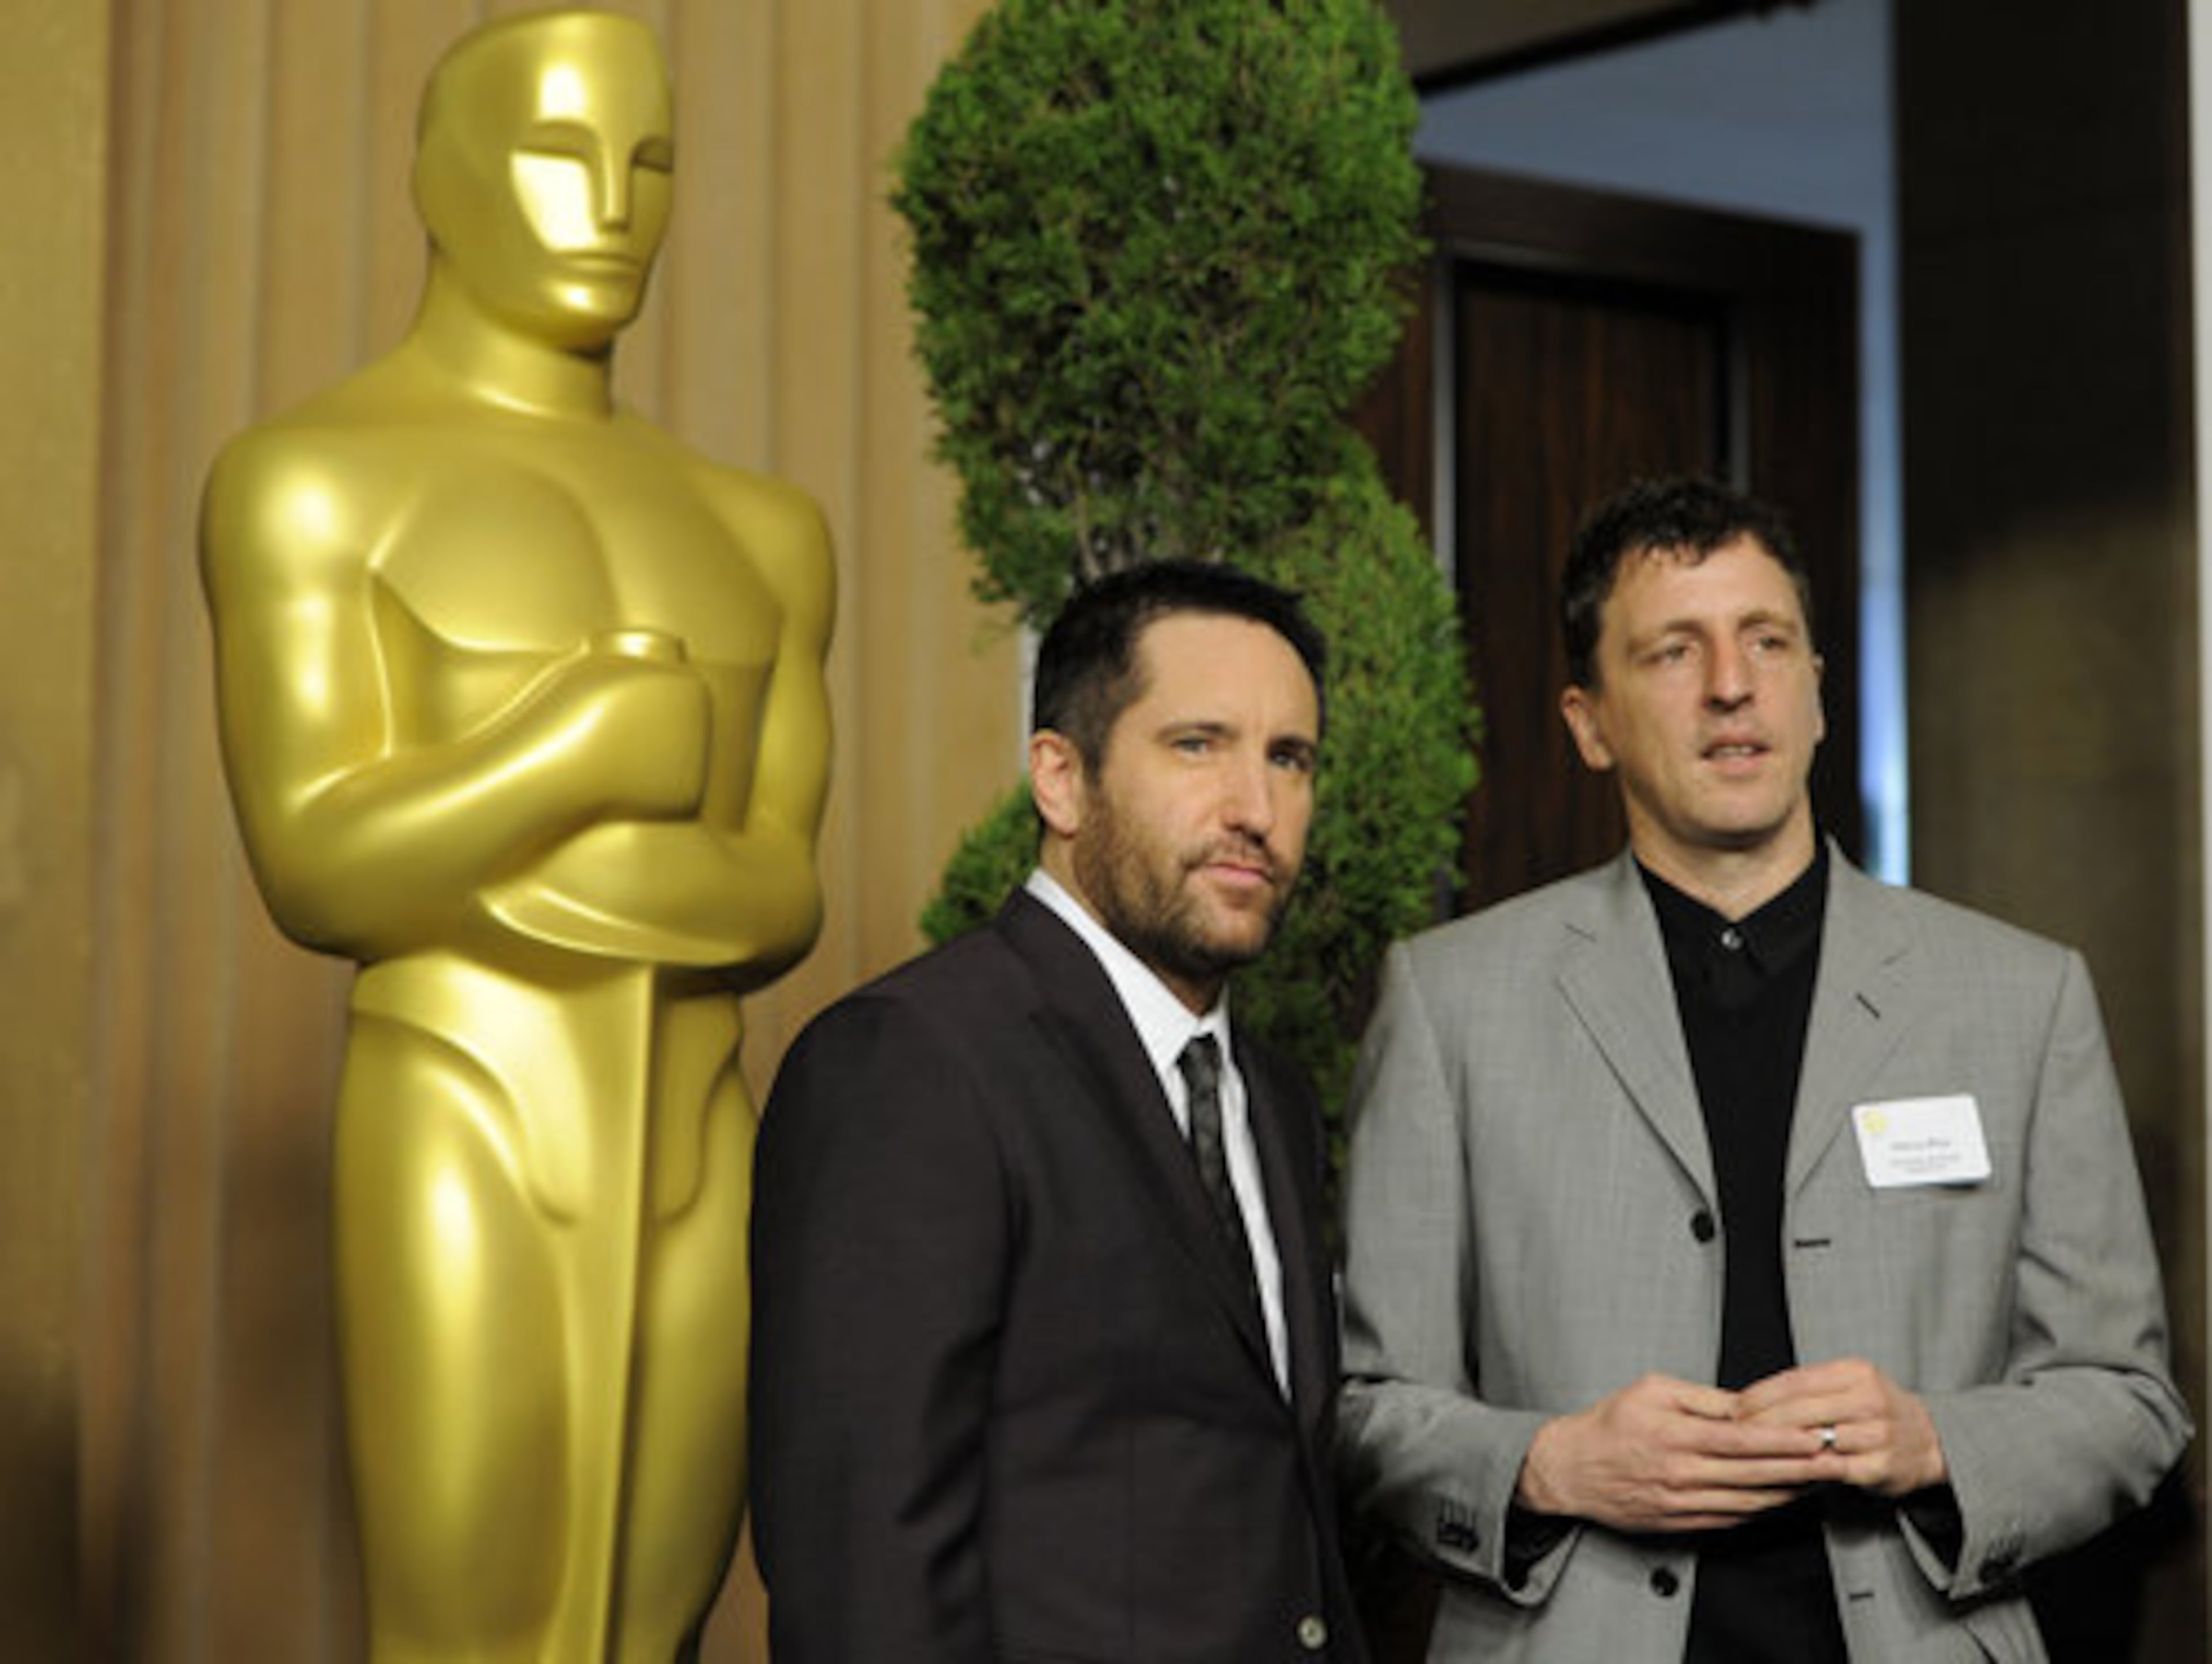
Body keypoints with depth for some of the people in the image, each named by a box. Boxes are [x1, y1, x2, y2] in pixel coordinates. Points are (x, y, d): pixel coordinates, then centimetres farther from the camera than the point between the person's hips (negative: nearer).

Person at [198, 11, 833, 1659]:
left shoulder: (758, 533, 16)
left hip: (689, 1178, 6)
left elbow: (778, 897, 4)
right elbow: (318, 871, -14)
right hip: (461, 1164, -6)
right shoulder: (305, 478, -3)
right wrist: (607, 740, -10)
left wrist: (484, 876, -13)